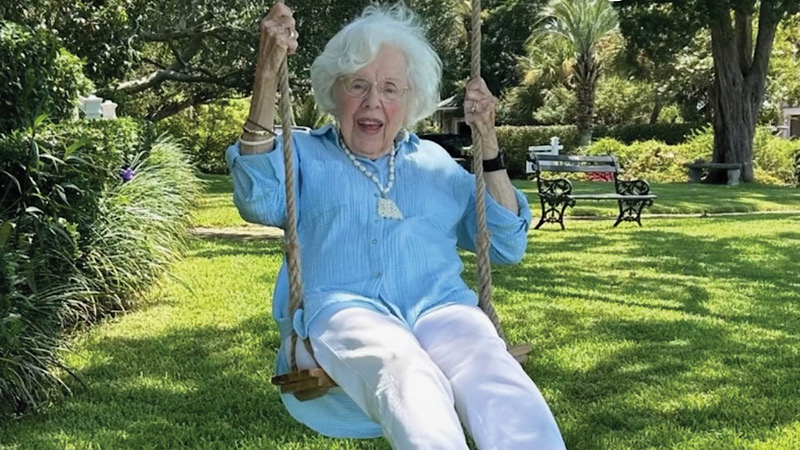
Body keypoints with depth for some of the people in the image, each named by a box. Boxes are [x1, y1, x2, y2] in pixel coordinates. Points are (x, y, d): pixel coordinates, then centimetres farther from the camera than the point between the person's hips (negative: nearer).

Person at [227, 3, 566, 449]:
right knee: (406, 377, -41)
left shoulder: (436, 161, 27)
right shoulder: (304, 154, 20)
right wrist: (268, 74, -12)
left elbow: (508, 247, 21)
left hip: (440, 307, 3)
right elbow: (259, 201, -5)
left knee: (500, 385, -35)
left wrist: (488, 143, 12)